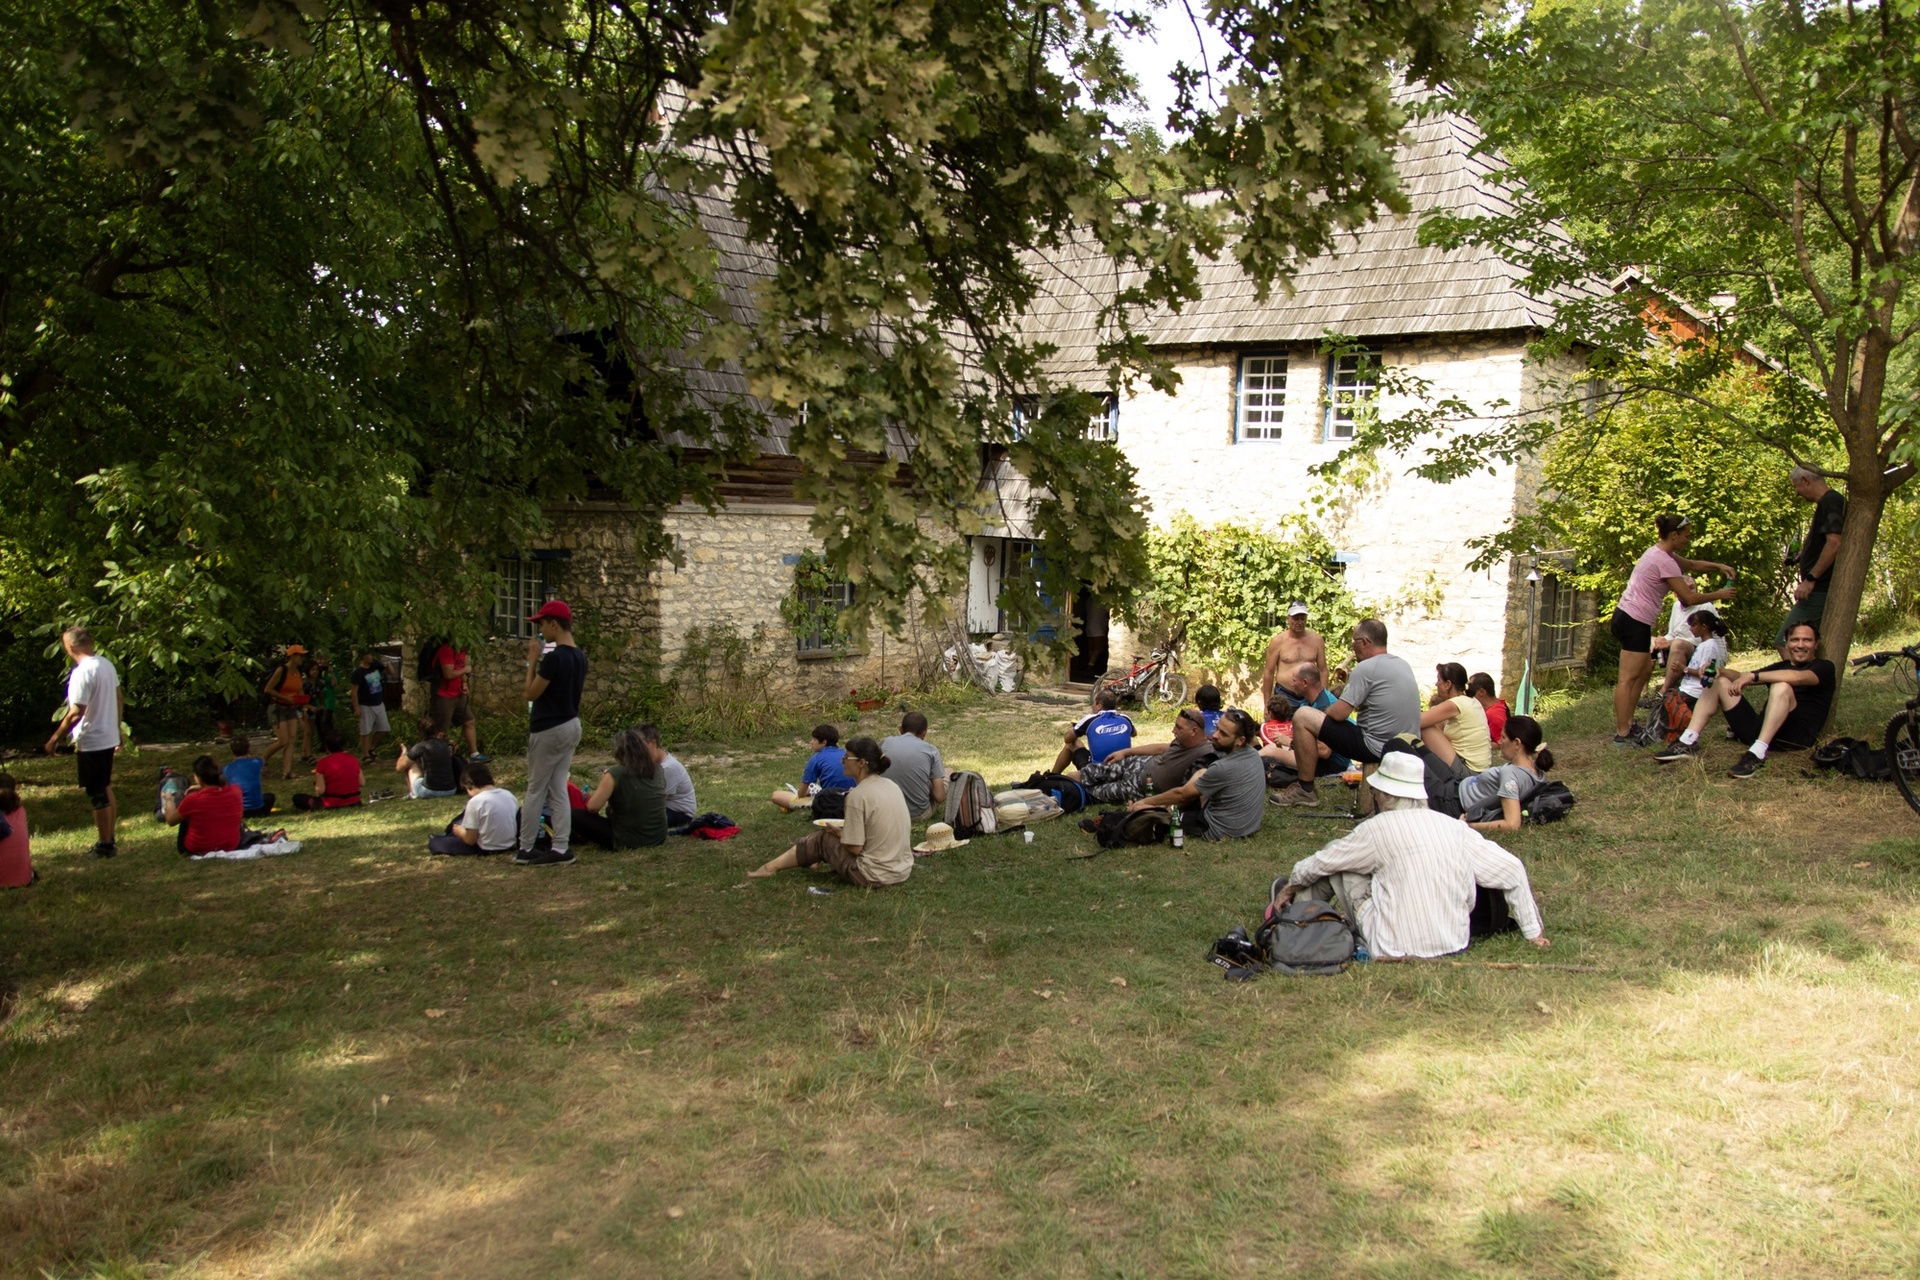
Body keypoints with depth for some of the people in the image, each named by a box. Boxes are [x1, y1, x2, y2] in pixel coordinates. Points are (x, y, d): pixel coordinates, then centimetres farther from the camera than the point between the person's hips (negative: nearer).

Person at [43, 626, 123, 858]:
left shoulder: (82, 673, -21)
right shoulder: (107, 664, 5)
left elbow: (76, 713, -22)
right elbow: (119, 699, 14)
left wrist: (55, 738, -13)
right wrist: (117, 728, 24)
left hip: (90, 742, -9)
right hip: (109, 738, 9)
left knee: (98, 795, 0)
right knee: (106, 790, 18)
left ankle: (104, 845, 8)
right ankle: (109, 840, 26)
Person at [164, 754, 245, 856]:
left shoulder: (193, 799, -23)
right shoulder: (235, 791, -14)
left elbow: (171, 821, -3)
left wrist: (169, 799, 13)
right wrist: (202, 788, 17)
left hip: (197, 850, -4)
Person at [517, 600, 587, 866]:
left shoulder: (554, 657, -21)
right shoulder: (579, 656, 5)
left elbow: (532, 693, -15)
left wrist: (533, 660, -8)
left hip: (549, 730, -8)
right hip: (571, 726, 8)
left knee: (535, 791, 3)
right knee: (558, 790, 9)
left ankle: (526, 850, 11)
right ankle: (560, 848, 8)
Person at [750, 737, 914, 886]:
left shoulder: (858, 795, -18)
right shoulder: (892, 785, 5)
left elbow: (855, 848, -15)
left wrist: (838, 833, 4)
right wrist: (847, 828, 15)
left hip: (874, 876, -7)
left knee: (822, 839, 12)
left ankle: (772, 867, 27)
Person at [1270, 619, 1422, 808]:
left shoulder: (1366, 667, -16)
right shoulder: (1402, 664, 10)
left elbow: (1338, 714, -17)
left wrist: (1323, 712, 5)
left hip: (1377, 748, -10)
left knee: (1302, 716, -6)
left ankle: (1305, 790, 3)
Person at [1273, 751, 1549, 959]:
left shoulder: (1379, 828, -10)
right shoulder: (1455, 828, 1)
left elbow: (1321, 863, 2)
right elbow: (1512, 870, 6)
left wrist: (1292, 884, 22)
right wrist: (1533, 931, 17)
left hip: (1397, 951, -5)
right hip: (1455, 945, 6)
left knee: (1339, 865, 9)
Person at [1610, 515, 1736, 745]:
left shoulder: (1659, 552, 13)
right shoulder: (1665, 562, -16)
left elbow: (1692, 565, 28)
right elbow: (1689, 599, -15)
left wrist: (1718, 566, 12)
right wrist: (1719, 595, -1)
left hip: (1625, 617, 11)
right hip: (1635, 622, -11)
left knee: (1645, 669, 19)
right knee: (1628, 679, -8)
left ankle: (1627, 724, 21)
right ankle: (1622, 734, -7)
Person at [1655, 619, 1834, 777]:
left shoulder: (1823, 667, 7)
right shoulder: (1780, 667, 26)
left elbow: (1797, 677, -18)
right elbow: (1740, 676, 12)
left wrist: (1753, 676, -24)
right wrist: (1719, 671, -9)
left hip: (1796, 736, -6)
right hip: (1760, 731, 6)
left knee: (1782, 687, -31)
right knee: (1719, 682, 2)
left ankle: (1757, 754, -40)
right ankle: (1688, 743, -14)